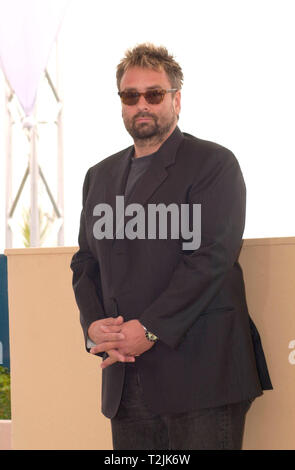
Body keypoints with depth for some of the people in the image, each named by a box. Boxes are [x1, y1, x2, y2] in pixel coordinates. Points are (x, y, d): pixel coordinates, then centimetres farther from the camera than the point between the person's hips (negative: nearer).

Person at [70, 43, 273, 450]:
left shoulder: (213, 163, -1)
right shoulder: (100, 176, 20)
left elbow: (212, 256, -11)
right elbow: (85, 262, 17)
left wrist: (150, 329, -17)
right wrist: (93, 324, -3)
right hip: (126, 377, 6)